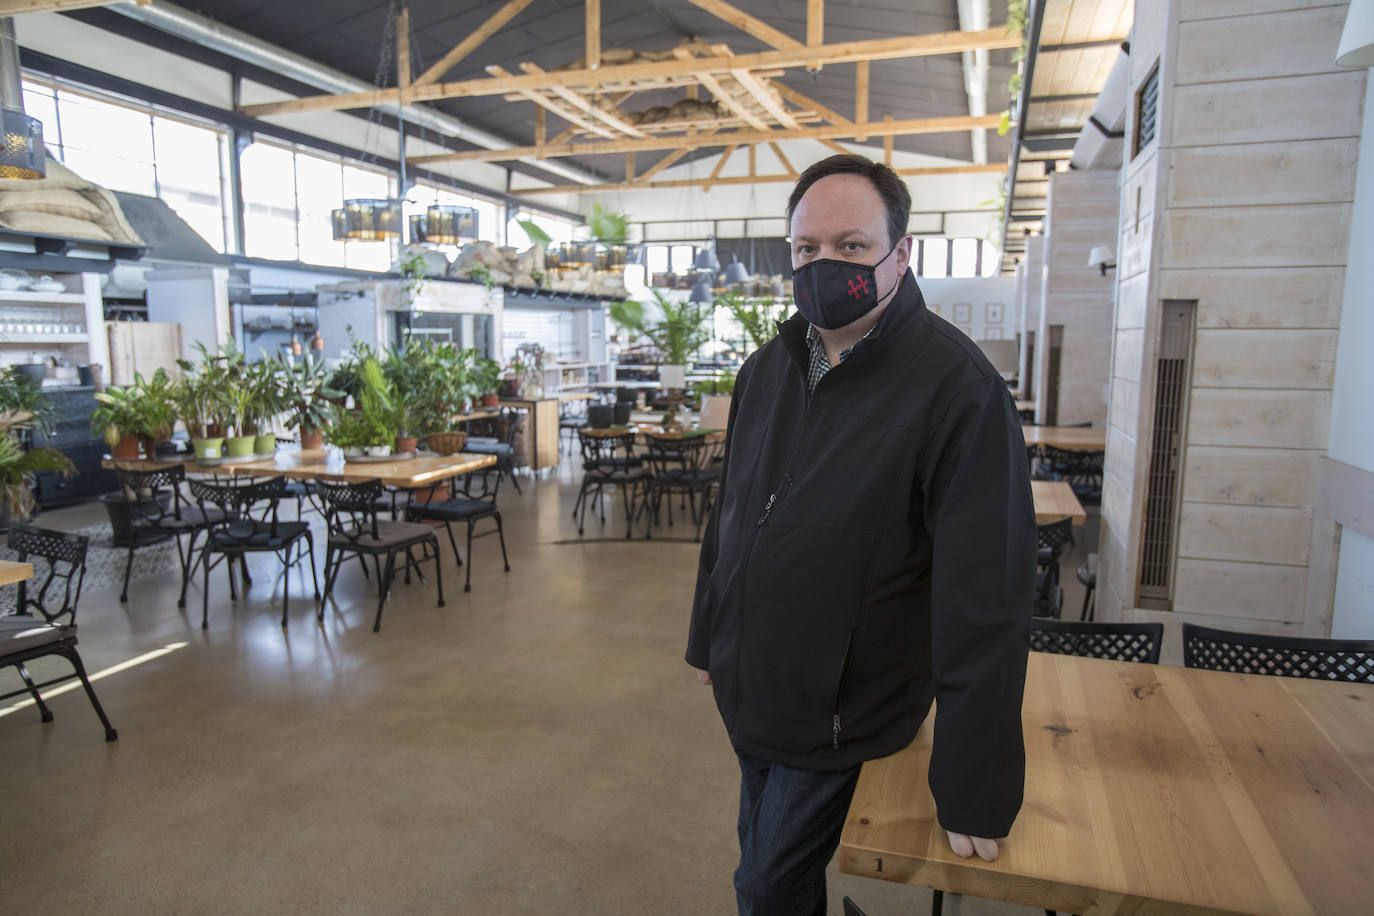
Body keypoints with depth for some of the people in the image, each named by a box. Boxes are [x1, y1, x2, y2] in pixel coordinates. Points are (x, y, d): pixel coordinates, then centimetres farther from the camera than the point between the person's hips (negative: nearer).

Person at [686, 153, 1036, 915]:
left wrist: (974, 786, -20)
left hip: (841, 717, -6)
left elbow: (986, 595, -23)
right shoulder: (767, 367, 0)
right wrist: (708, 637, 17)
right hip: (751, 692, 6)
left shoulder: (958, 387, -22)